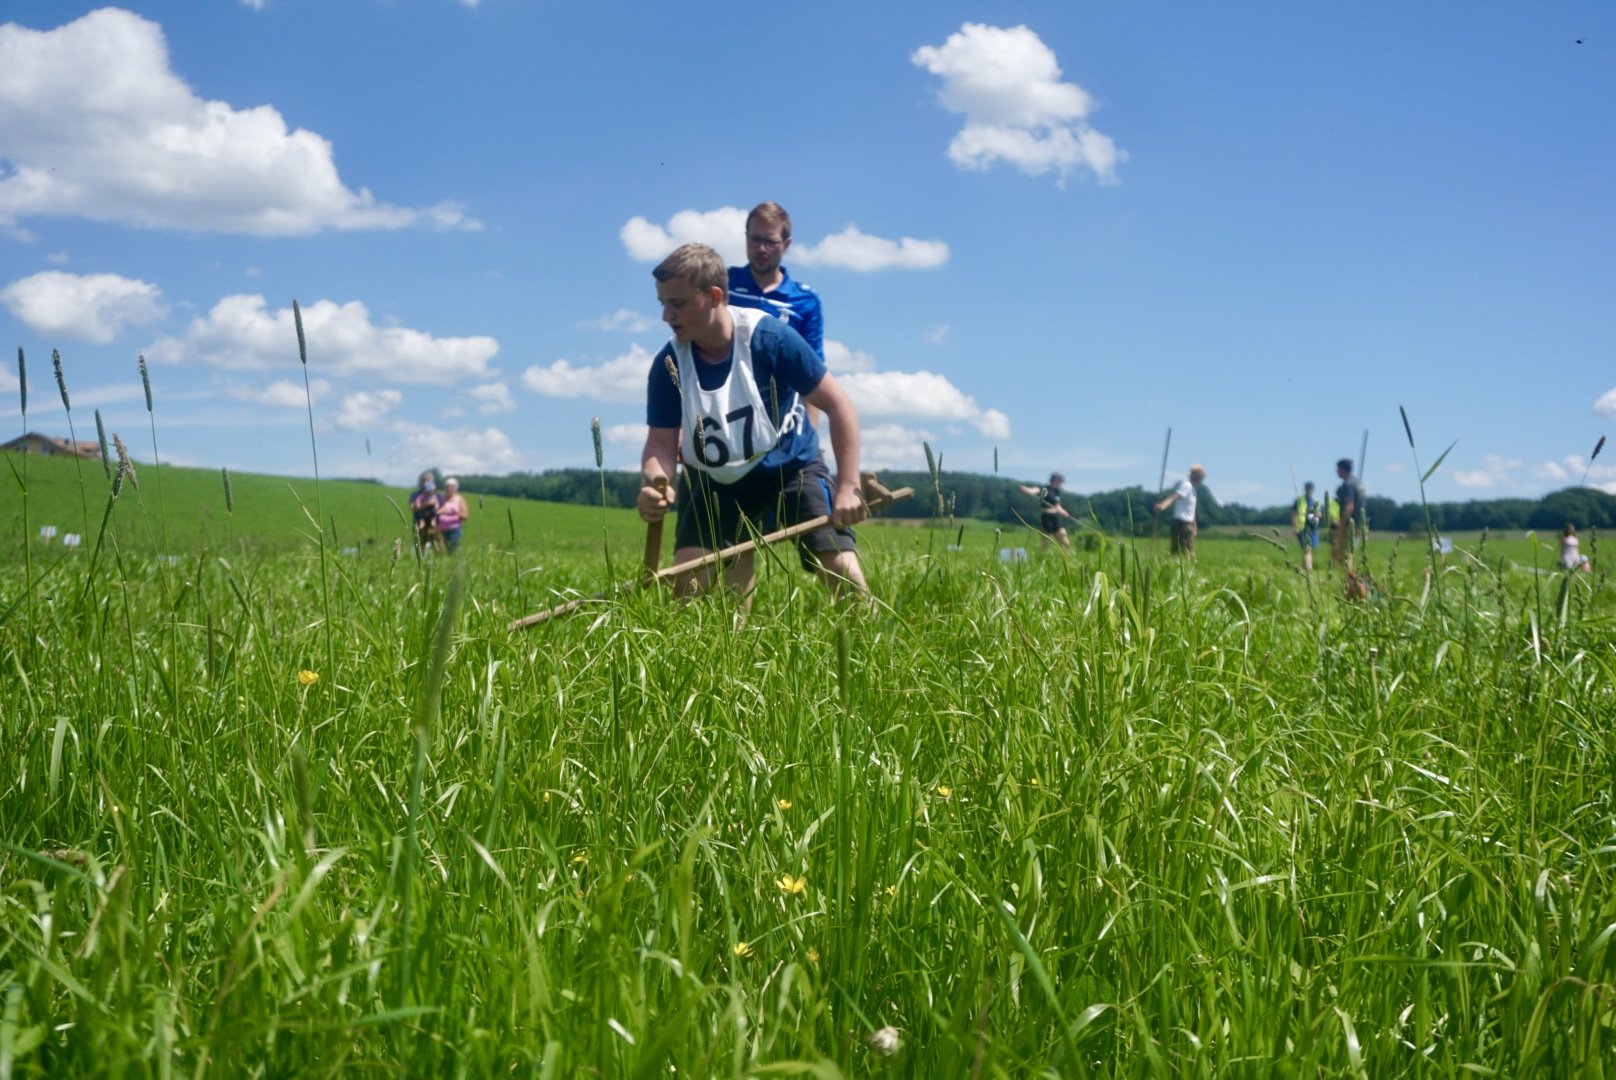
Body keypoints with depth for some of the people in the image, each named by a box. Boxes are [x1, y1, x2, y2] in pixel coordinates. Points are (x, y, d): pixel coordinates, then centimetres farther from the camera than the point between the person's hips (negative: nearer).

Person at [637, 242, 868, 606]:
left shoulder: (770, 338, -24)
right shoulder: (669, 364, -15)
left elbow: (838, 405, -19)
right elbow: (661, 443, -12)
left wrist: (848, 487, -25)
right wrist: (655, 484, -36)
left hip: (790, 468, -3)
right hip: (715, 483, 3)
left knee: (842, 572, -17)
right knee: (689, 586, -10)